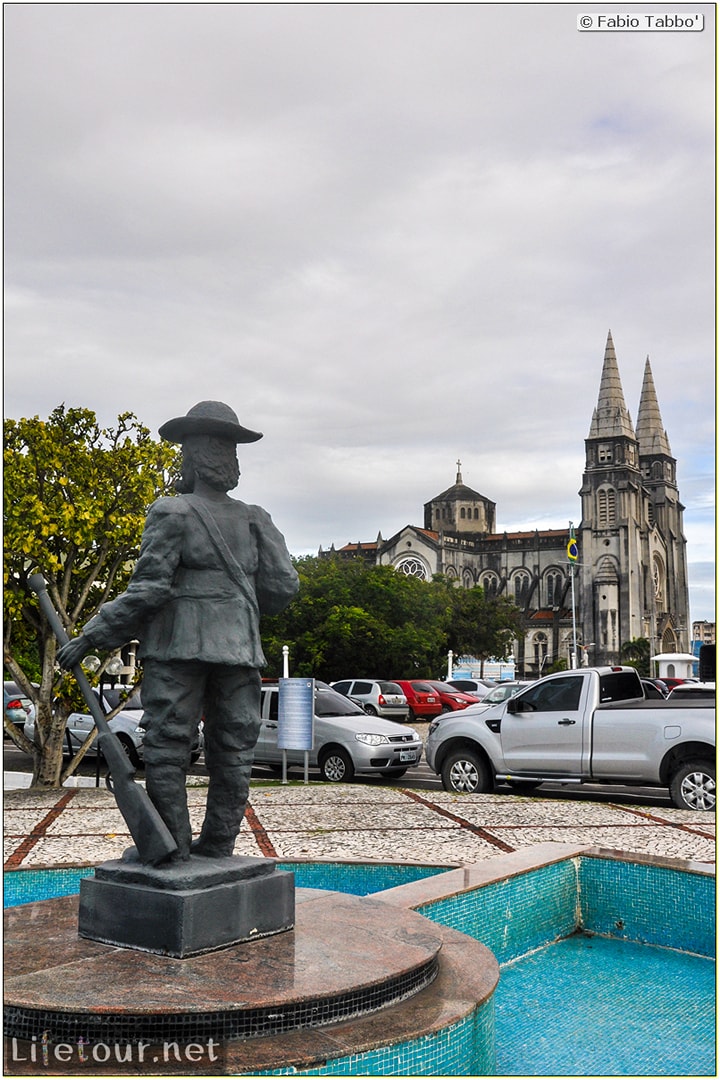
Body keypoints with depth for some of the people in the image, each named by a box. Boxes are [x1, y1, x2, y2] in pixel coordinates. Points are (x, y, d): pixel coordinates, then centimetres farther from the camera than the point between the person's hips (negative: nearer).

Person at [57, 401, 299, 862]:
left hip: (179, 647, -4)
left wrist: (90, 638, -8)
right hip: (240, 650, 5)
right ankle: (218, 849, 15)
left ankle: (171, 846, 6)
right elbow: (284, 586, 6)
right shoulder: (255, 520, 9)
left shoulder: (172, 512, -5)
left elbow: (148, 589, -12)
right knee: (233, 752, 9)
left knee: (167, 747, 3)